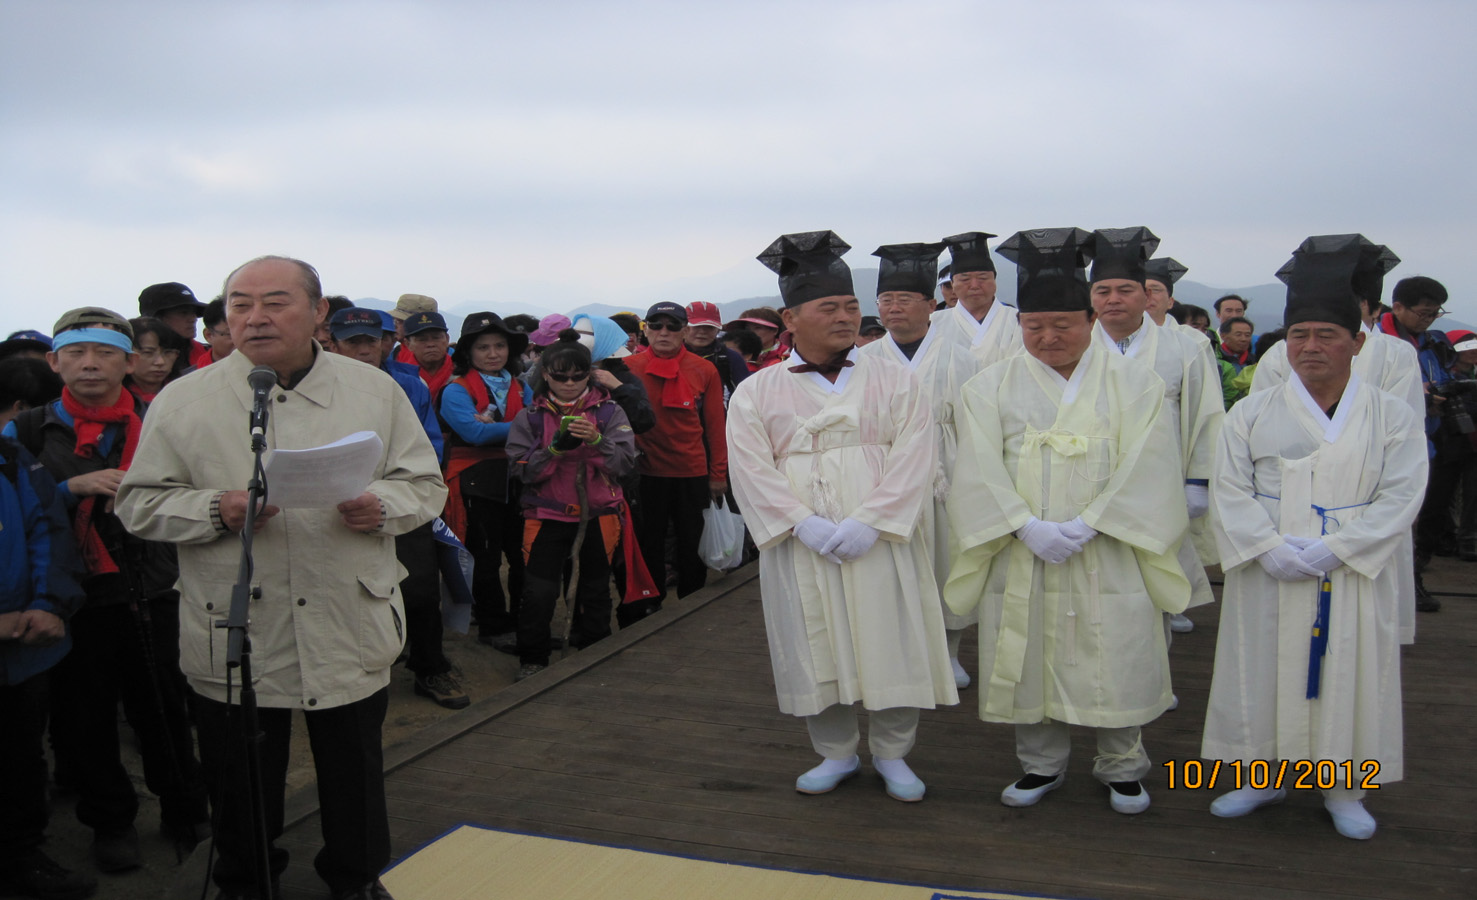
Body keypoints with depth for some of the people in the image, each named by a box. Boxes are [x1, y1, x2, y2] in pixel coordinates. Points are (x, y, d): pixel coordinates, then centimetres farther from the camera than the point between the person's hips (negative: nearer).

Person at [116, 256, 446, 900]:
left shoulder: (375, 391, 2)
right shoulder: (183, 402, 0)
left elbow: (426, 484, 5)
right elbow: (139, 503, 1)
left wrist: (382, 506, -16)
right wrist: (216, 510, -17)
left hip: (351, 633, 1)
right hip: (234, 638, 0)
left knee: (355, 775, 16)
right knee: (241, 783, 14)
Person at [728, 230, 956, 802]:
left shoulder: (894, 381, 4)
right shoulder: (756, 392, 4)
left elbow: (913, 457, -6)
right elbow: (751, 468, -5)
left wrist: (869, 521, -18)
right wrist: (805, 524, -17)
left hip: (879, 543, 0)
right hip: (800, 548, 0)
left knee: (891, 646, 4)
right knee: (816, 649, 8)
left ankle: (892, 755, 24)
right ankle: (836, 755, 27)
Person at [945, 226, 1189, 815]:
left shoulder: (1135, 384, 1)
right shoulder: (990, 389, 3)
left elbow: (1145, 470, -7)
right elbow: (981, 474, -5)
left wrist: (1085, 526, -17)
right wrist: (1029, 528, -18)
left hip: (1109, 558, -1)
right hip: (1021, 559, 1)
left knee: (1115, 663, 5)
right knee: (1029, 659, 8)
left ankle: (1121, 768, 28)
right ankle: (1042, 765, 28)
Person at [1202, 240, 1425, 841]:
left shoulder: (1392, 418, 2)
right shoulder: (1252, 414, 3)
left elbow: (1401, 497, -6)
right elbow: (1230, 492, -2)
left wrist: (1331, 550, -17)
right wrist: (1269, 547, -17)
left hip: (1354, 576, 0)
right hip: (1267, 577, 1)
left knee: (1350, 675, 6)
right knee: (1263, 669, 6)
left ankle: (1343, 787, 24)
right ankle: (1264, 775, 24)